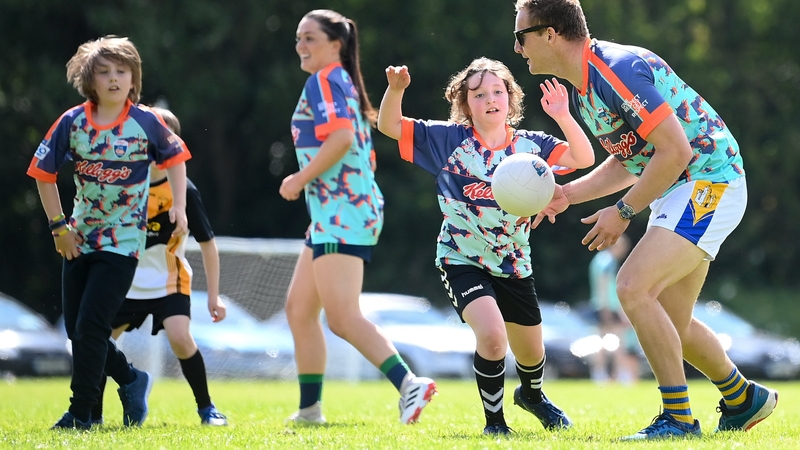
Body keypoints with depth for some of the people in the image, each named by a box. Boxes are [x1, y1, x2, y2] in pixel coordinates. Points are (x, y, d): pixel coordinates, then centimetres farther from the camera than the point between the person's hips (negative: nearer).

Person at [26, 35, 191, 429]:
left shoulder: (146, 123, -7)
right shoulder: (72, 122, -4)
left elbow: (175, 157, 9)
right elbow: (44, 173, 4)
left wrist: (179, 207, -1)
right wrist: (58, 226, 1)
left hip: (123, 239, -4)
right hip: (80, 239, 4)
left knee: (91, 326, -12)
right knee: (77, 330, 6)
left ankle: (80, 413, -3)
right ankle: (131, 380, 30)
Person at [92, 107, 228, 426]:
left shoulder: (183, 190, -13)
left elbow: (207, 243, -7)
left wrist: (214, 294, -10)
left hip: (168, 283, -4)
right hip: (127, 282, 4)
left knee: (179, 337, -24)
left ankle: (206, 408, -6)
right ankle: (93, 414, 15)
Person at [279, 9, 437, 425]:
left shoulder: (324, 80, -8)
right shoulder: (343, 83, 21)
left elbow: (341, 137, -24)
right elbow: (359, 147, 24)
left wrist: (300, 179, -16)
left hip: (340, 215, -11)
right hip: (331, 215, 11)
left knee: (342, 317, -17)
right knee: (299, 308, 14)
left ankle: (409, 384, -26)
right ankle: (310, 408, 18)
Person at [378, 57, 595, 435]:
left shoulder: (529, 145, -3)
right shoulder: (449, 139, -7)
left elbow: (584, 158, -12)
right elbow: (389, 126, -7)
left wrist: (563, 117, -26)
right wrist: (395, 90, -25)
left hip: (514, 263, 4)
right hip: (462, 260, -3)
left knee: (530, 351, 18)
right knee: (492, 333, -28)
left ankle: (532, 394, 55)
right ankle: (494, 421, -7)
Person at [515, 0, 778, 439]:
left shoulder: (616, 69, -22)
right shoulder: (585, 87, 10)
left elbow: (676, 150, -25)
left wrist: (623, 212, -17)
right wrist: (568, 193, 9)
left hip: (708, 183, -10)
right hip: (677, 192, 10)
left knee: (632, 287, -22)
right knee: (670, 326, 13)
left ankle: (678, 418, -15)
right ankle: (744, 399, 33)